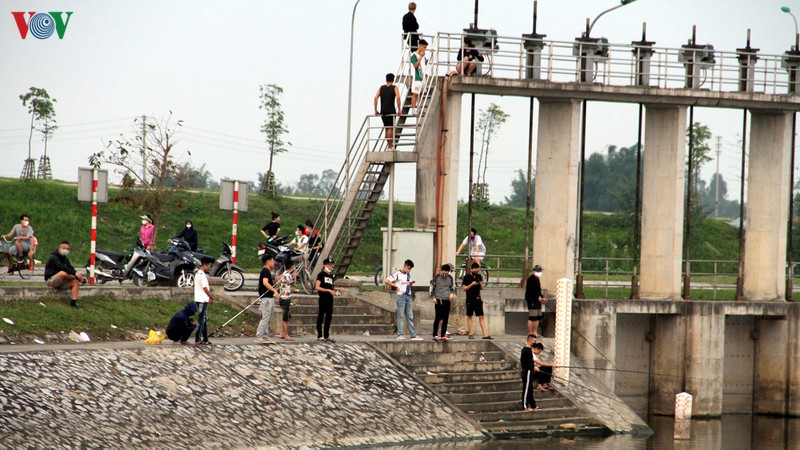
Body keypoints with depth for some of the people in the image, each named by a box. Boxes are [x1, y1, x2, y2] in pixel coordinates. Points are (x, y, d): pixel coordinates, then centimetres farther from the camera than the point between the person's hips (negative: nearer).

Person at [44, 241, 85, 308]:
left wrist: (78, 276, -19)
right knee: (63, 273, -36)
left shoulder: (65, 258, 13)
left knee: (75, 281, -15)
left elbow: (71, 268, 3)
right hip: (51, 281, -8)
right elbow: (62, 267, -29)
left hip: (61, 282, 8)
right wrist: (75, 273, -37)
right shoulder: (54, 257, -13)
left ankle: (73, 302, -22)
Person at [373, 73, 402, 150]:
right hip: (391, 111, -4)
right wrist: (399, 110, -10)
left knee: (386, 128, 15)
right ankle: (390, 146, -7)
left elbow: (376, 98, 2)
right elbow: (398, 98, -15)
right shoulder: (394, 88, 0)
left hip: (383, 111, 4)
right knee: (390, 128, -3)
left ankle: (389, 144, 20)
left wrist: (376, 110, 5)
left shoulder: (381, 88, 11)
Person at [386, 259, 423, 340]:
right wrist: (395, 286, -11)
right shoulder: (397, 274, -7)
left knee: (410, 316, 6)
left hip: (408, 296, 7)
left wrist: (412, 282, 4)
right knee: (401, 315, -5)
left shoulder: (408, 275, 15)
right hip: (401, 296, -7)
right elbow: (386, 281, -9)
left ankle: (413, 335, 5)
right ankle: (400, 334, -3)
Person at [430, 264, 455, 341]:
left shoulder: (450, 278, 7)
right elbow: (432, 287, 4)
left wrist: (452, 293, -1)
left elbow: (453, 287, 19)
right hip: (438, 300, -3)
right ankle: (435, 335, 1)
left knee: (445, 318, 3)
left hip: (447, 300, 3)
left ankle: (443, 335, 9)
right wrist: (433, 297, -4)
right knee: (438, 317, -6)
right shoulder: (437, 277, -2)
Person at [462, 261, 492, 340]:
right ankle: (471, 334, 9)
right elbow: (464, 288, -5)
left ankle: (485, 334, -3)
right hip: (470, 299, -4)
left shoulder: (479, 276, 9)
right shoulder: (467, 277, -4)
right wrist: (471, 284, -17)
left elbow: (481, 288, 15)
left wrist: (481, 284, -7)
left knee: (481, 316, 0)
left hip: (478, 299, 4)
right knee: (469, 316, 3)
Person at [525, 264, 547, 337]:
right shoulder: (531, 279, -11)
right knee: (532, 318, -9)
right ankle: (530, 333, -7)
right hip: (532, 300, -10)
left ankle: (535, 332, 14)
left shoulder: (536, 279, 20)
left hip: (537, 301, 10)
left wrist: (542, 297, 17)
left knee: (537, 318, 10)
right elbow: (531, 290, -19)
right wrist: (538, 297, -22)